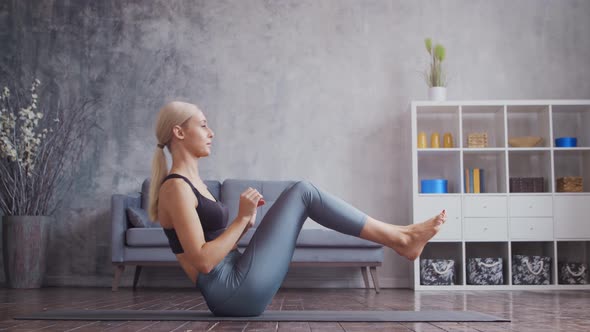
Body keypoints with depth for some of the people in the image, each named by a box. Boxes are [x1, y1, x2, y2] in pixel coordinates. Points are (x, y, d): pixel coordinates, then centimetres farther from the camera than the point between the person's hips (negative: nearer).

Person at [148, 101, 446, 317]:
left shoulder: (189, 182, 17)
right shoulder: (176, 188, -13)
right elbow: (203, 261, -20)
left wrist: (245, 223, 7)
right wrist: (243, 218, -13)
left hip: (235, 290, 10)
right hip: (233, 292, -10)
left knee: (300, 196, 12)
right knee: (302, 192, -9)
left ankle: (397, 236, 8)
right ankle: (400, 239, -2)